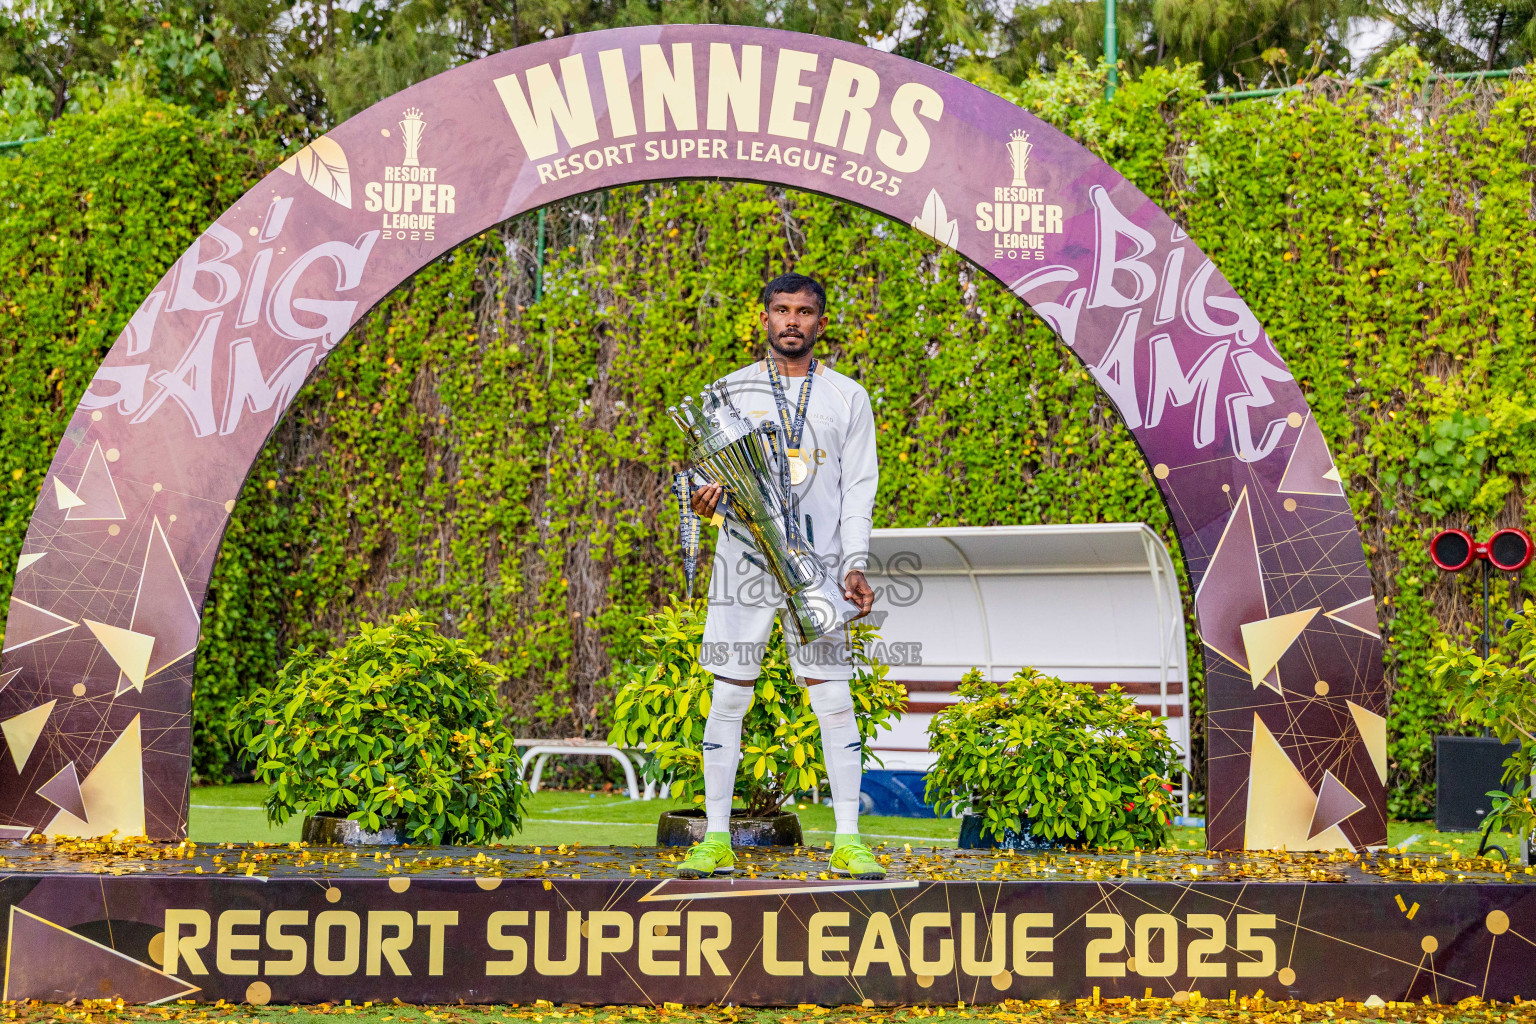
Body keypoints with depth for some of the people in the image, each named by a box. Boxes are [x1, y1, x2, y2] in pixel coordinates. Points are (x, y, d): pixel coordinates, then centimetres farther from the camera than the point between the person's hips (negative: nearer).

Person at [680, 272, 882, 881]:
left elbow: (858, 488, 6)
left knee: (834, 702, -3)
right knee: (728, 698, 0)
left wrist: (854, 565, -5)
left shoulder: (848, 398, 9)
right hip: (744, 557, 0)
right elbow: (709, 466, 11)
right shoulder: (729, 391, 9)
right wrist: (708, 495, -14)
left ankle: (848, 842, 3)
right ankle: (716, 840, 6)